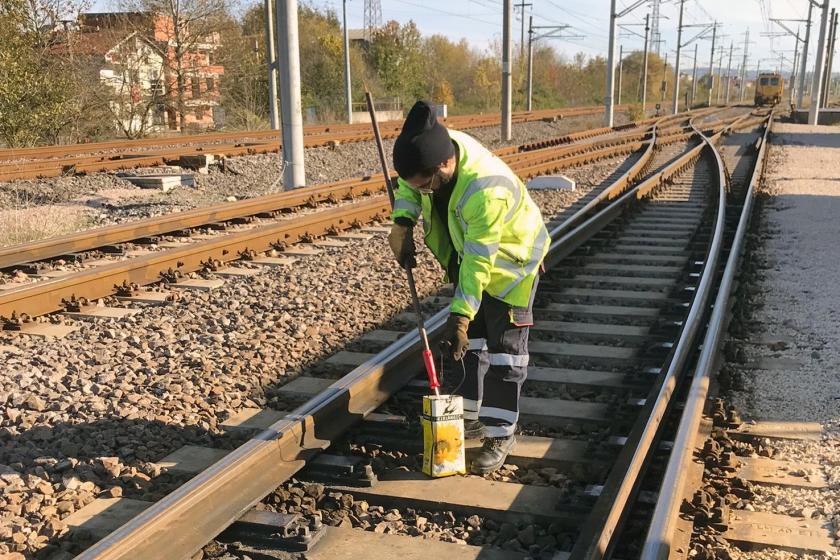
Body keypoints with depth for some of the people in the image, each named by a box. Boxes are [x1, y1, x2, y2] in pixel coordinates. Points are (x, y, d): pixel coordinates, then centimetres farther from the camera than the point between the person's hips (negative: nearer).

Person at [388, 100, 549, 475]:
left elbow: (479, 260, -35)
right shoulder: (437, 148, -20)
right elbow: (407, 184, 1)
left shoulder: (486, 190, -41)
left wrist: (460, 314, -33)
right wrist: (402, 225, -15)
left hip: (510, 261, -8)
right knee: (470, 341, 15)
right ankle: (471, 416, 29)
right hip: (470, 254, 8)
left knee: (504, 348, -3)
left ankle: (500, 434, 7)